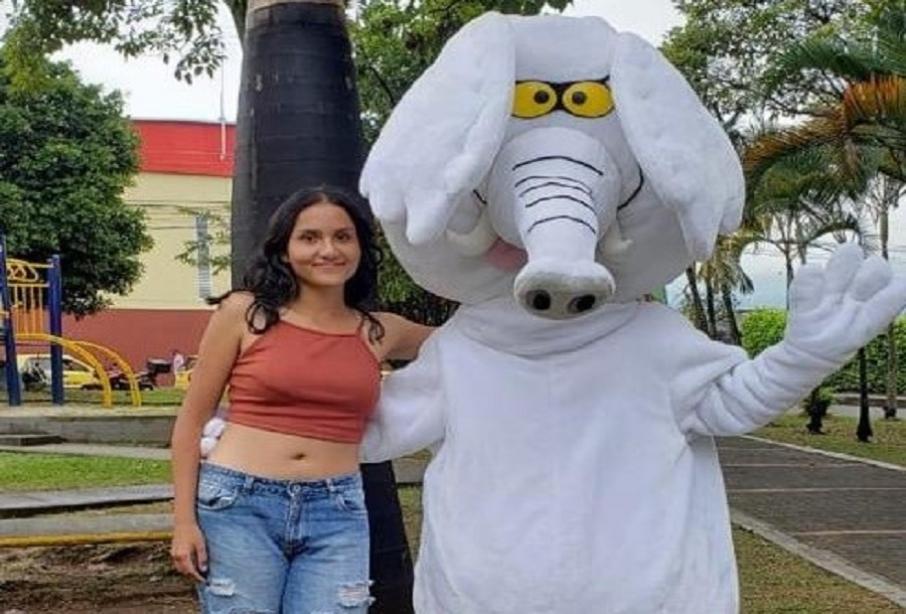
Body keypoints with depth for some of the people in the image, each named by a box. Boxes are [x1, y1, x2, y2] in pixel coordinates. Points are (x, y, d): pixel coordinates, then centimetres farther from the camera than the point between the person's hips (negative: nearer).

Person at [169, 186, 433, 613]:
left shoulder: (380, 332, 9)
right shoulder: (245, 313, 1)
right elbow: (192, 421, 5)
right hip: (239, 506, -2)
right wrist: (184, 520, -1)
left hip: (336, 515, 2)